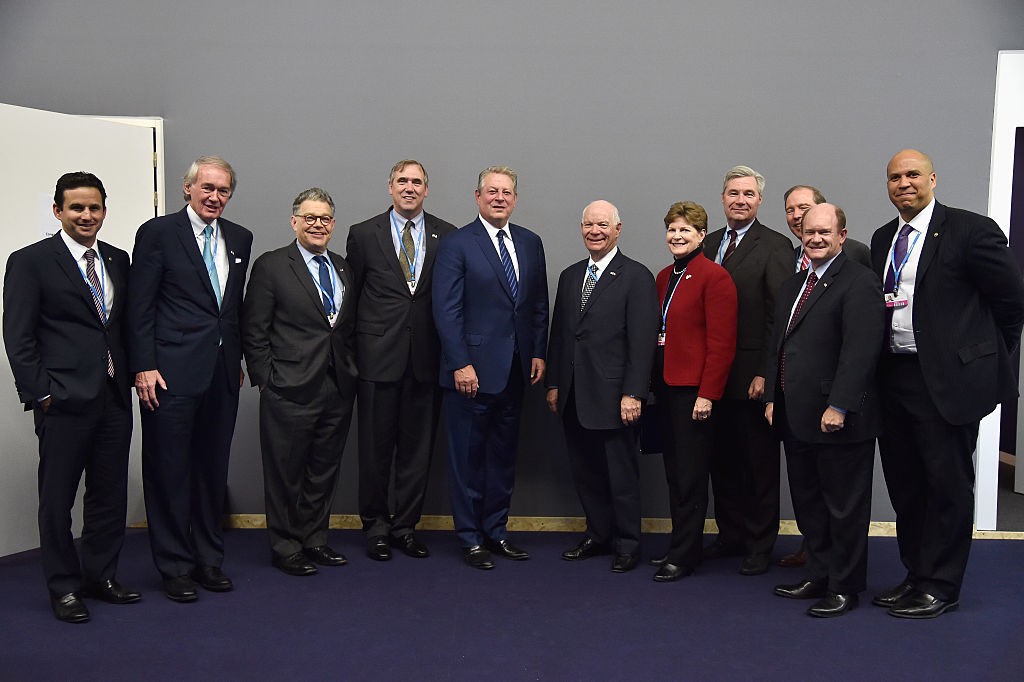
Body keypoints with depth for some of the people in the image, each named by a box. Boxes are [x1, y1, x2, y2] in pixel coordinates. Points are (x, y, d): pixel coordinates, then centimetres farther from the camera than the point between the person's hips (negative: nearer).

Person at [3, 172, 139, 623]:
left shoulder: (117, 260, 13)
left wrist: (129, 375, 7)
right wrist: (39, 394, -11)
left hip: (114, 397, 5)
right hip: (64, 400, -5)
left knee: (110, 494, 12)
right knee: (57, 498, 6)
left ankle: (100, 575, 28)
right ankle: (64, 587, 20)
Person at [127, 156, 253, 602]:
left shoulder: (239, 239, 13)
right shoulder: (158, 232, -3)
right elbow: (139, 306, -6)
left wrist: (238, 360, 14)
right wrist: (144, 367, -12)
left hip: (222, 373, 5)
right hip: (172, 374, -5)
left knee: (213, 468, 12)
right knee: (170, 470, 3)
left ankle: (208, 557, 26)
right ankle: (175, 566, 15)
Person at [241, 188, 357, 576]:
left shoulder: (343, 268, 14)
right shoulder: (270, 266, -3)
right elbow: (253, 332, -5)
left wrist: (350, 372, 9)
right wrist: (265, 380, -9)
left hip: (338, 388, 5)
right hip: (290, 391, -5)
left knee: (324, 471, 13)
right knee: (286, 473, 4)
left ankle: (314, 540, 28)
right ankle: (286, 548, 18)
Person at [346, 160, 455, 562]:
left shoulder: (447, 237, 6)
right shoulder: (364, 234, 5)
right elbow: (351, 296, 7)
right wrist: (350, 352, 3)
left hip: (426, 358, 1)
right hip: (379, 355, -1)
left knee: (418, 447, 8)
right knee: (375, 448, 6)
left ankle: (405, 526, 22)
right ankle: (375, 527, 21)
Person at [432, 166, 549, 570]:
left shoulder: (530, 243, 11)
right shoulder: (456, 245, -5)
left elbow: (539, 304, 15)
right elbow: (446, 310, -10)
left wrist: (538, 353, 7)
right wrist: (461, 364, -15)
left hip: (515, 370, 5)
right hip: (472, 369, -5)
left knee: (503, 454, 13)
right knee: (468, 457, 3)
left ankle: (496, 530, 26)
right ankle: (470, 538, 16)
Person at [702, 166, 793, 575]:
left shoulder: (775, 247, -6)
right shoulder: (709, 244, 13)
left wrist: (766, 372, -16)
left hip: (752, 376, -6)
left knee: (760, 464, 6)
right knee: (722, 460, 14)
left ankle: (760, 545, 18)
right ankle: (731, 534, 28)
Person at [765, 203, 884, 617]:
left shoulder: (859, 283, -11)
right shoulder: (792, 286, 17)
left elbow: (860, 351, -19)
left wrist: (839, 407, -23)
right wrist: (772, 397, 13)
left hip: (839, 420, -8)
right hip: (796, 419, 8)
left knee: (845, 509, 5)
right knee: (808, 504, 17)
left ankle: (844, 588, 18)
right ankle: (818, 577, 31)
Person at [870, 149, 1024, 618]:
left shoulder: (970, 230, -8)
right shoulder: (883, 238, 13)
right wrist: (879, 369, 11)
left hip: (947, 379, -7)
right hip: (894, 377, 7)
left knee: (948, 484, 3)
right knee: (904, 484, 14)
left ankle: (940, 587, 15)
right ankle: (916, 575, 28)